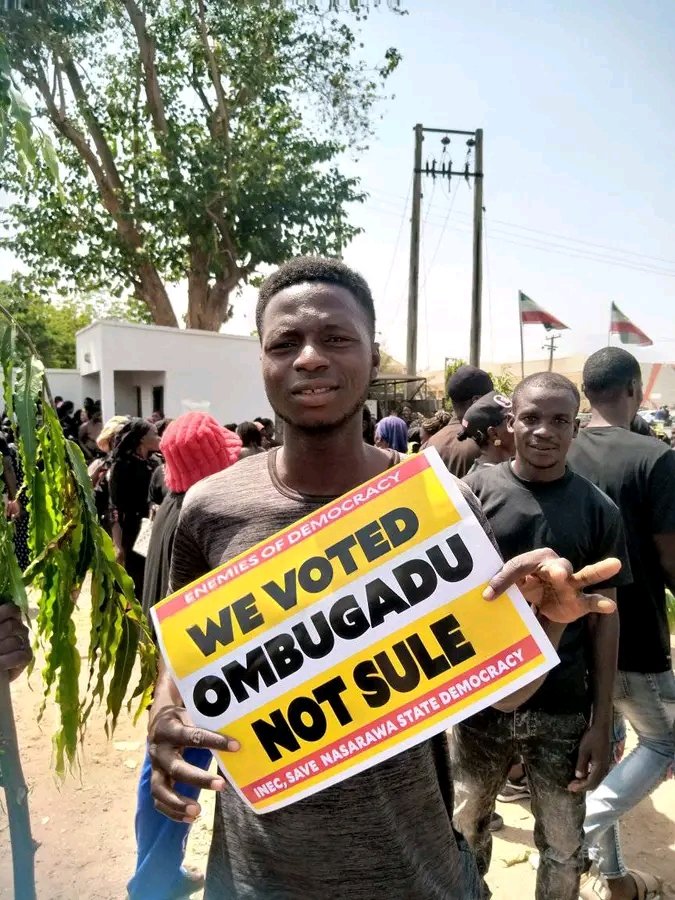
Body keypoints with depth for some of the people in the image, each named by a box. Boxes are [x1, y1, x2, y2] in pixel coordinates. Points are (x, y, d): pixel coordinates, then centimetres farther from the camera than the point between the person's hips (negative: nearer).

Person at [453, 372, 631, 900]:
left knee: (564, 847, 16)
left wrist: (601, 720, 0)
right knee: (465, 828, 20)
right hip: (479, 702, 0)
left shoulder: (599, 511, -4)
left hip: (563, 711, 0)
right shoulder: (474, 492, -8)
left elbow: (603, 618, 1)